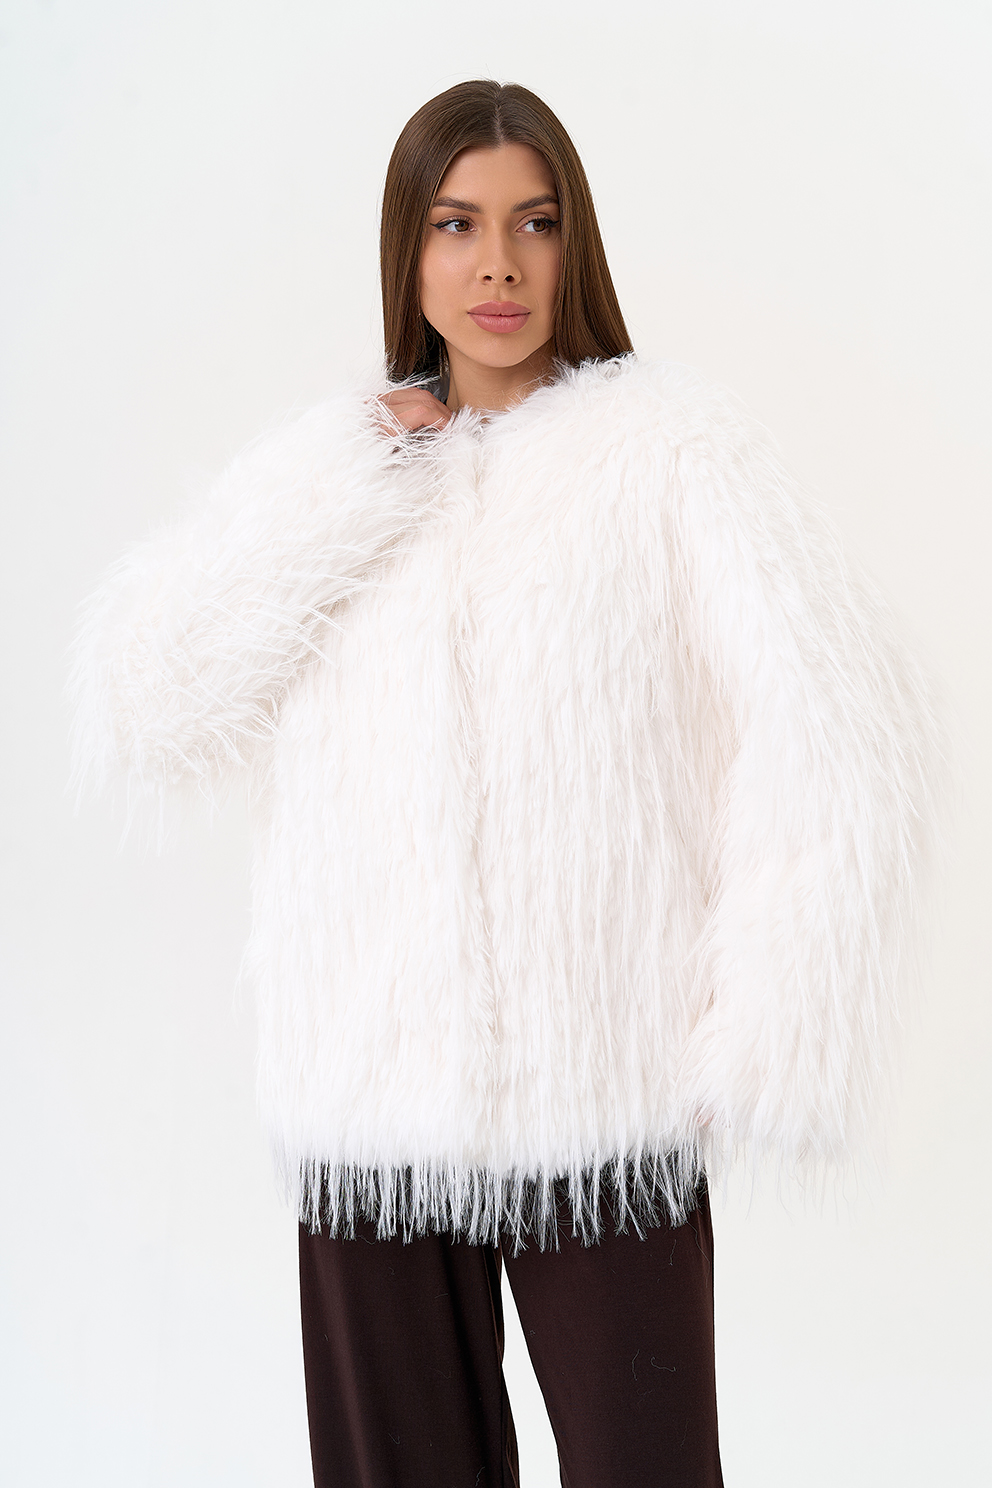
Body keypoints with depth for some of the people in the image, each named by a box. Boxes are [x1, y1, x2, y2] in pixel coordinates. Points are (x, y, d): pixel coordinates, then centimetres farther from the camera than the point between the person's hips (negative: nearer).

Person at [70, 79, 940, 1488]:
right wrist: (348, 491, -6)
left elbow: (839, 729, -10)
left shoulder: (668, 444, -1)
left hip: (606, 1092, -3)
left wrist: (770, 1051, -13)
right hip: (369, 1091, 3)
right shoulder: (328, 471, 10)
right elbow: (137, 709, -1)